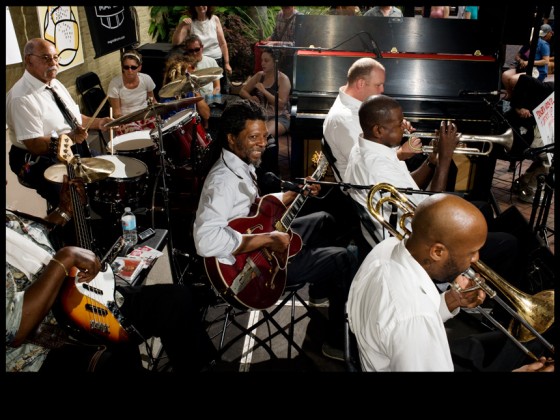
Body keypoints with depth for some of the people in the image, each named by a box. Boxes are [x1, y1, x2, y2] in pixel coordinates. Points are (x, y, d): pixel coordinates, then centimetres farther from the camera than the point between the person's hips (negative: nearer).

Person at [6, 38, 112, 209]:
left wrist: (98, 123, 0)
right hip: (41, 160, -9)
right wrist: (69, 137, -36)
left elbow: (75, 117, 19)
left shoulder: (55, 84, 8)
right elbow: (34, 145, -23)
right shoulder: (21, 98, -18)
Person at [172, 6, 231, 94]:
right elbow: (175, 42, -11)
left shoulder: (215, 19, 0)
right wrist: (180, 25, -24)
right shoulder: (190, 23, -5)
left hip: (218, 61, 2)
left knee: (224, 92, 10)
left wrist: (227, 63, 1)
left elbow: (223, 43, 3)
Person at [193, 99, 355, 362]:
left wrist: (297, 194, 3)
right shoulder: (224, 180, -30)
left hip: (264, 245, 10)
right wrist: (267, 239, -35)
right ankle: (338, 342, 8)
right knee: (341, 259, -9)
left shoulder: (241, 163, -1)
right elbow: (206, 240, -43)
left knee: (324, 220, 24)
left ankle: (319, 292, 41)